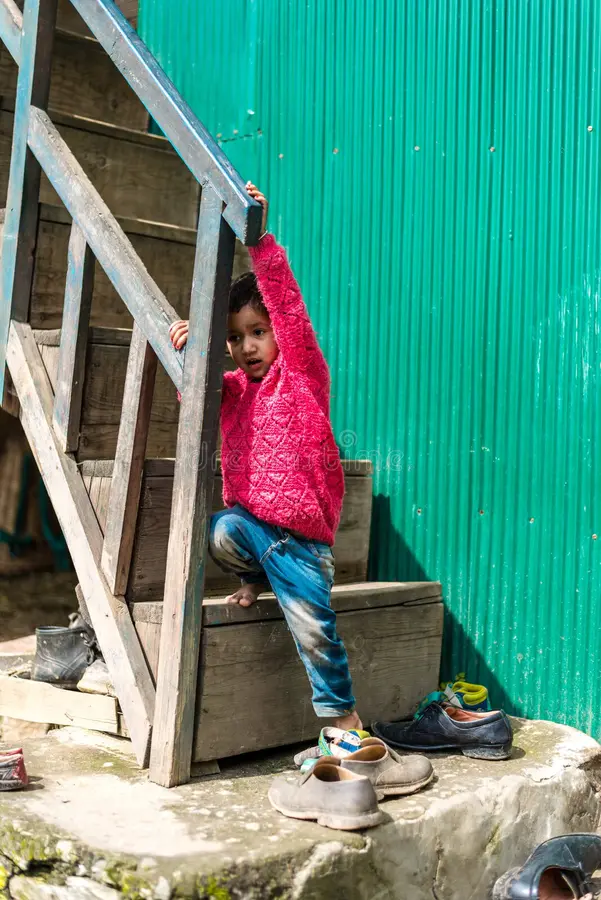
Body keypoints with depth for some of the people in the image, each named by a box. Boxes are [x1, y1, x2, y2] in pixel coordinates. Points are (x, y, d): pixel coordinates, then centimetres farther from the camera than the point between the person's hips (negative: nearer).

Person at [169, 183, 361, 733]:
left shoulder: (303, 373, -4)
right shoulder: (236, 389, 13)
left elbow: (287, 304, -15)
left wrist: (261, 239, -23)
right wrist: (187, 351, -8)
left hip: (300, 532, -4)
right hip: (248, 517, 4)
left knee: (314, 625, -8)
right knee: (221, 534, -31)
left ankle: (341, 713, 14)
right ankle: (257, 577, 4)